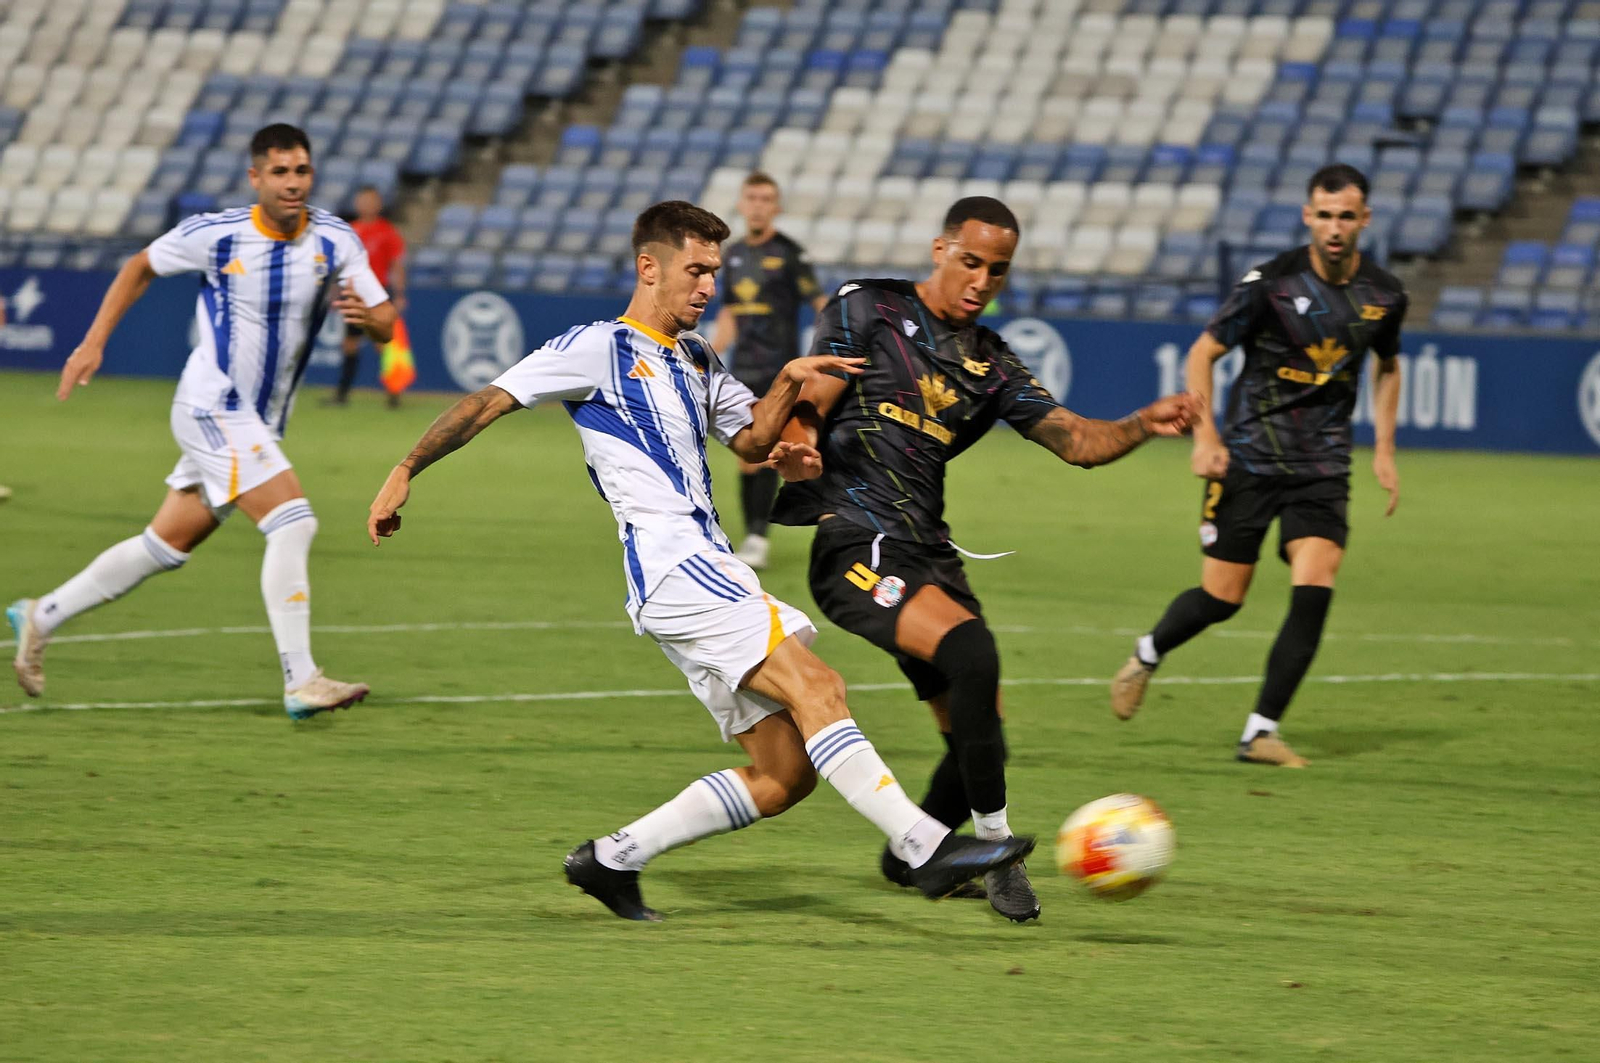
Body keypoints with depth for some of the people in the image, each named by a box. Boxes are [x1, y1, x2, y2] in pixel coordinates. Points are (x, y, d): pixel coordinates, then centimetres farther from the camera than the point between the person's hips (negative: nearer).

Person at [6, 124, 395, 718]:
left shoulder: (335, 241, -3)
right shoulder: (215, 235, -10)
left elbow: (384, 324, -4)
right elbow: (141, 267, 7)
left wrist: (368, 316, -27)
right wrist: (94, 341, 3)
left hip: (260, 423, 6)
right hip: (213, 407, -6)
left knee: (165, 547, 13)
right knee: (293, 522, -21)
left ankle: (41, 618, 28)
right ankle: (301, 682, -22)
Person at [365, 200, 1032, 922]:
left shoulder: (695, 360, 25)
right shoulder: (598, 347, 2)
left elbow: (752, 440, 28)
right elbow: (487, 403, 1)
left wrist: (788, 384, 9)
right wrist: (406, 472, -4)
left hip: (711, 576, 9)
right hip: (671, 564, -9)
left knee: (787, 774, 2)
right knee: (815, 685, -23)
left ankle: (613, 859, 9)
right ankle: (926, 847, -33)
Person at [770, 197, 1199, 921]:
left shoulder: (990, 365, 16)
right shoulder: (867, 311, 3)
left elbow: (1075, 439, 8)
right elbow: (806, 411, 1)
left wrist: (1143, 425, -12)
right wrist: (796, 444, -23)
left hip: (928, 551, 7)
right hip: (855, 542, -7)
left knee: (978, 733, 3)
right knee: (969, 649, -29)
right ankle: (997, 850, -21)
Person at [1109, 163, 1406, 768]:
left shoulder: (1384, 296, 1)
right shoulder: (1271, 283, -11)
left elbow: (1387, 366, 21)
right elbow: (1203, 352, -3)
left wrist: (1384, 450, 14)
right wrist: (1205, 435, -14)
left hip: (1323, 468, 3)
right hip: (1249, 461, -3)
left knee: (1314, 591, -15)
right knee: (1221, 597, 1)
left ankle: (1261, 732, -9)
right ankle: (1146, 656, 33)